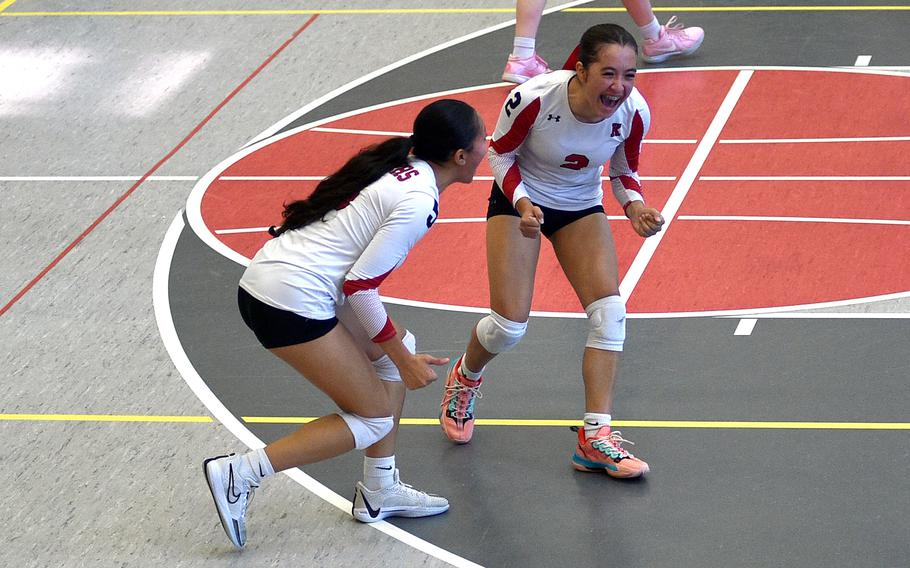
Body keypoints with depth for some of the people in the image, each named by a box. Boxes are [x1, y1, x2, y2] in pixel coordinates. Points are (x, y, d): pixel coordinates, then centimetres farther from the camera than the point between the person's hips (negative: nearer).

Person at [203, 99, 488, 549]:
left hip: (267, 279, 10)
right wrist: (402, 359, -5)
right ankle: (238, 474, -3)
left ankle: (378, 492, 23)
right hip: (292, 303, -10)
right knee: (374, 418, 1)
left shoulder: (398, 167, 12)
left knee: (398, 347, 18)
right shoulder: (418, 202, -14)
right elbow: (360, 285, -15)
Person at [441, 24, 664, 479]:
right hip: (519, 200, -3)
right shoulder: (534, 98, -32)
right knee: (509, 324, -9)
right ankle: (464, 379, 28)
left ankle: (594, 438, -12)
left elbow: (624, 171, -3)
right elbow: (499, 153, -13)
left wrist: (634, 206, -24)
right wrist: (522, 203, -29)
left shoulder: (634, 112, -23)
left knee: (610, 311, -16)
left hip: (581, 207, 3)